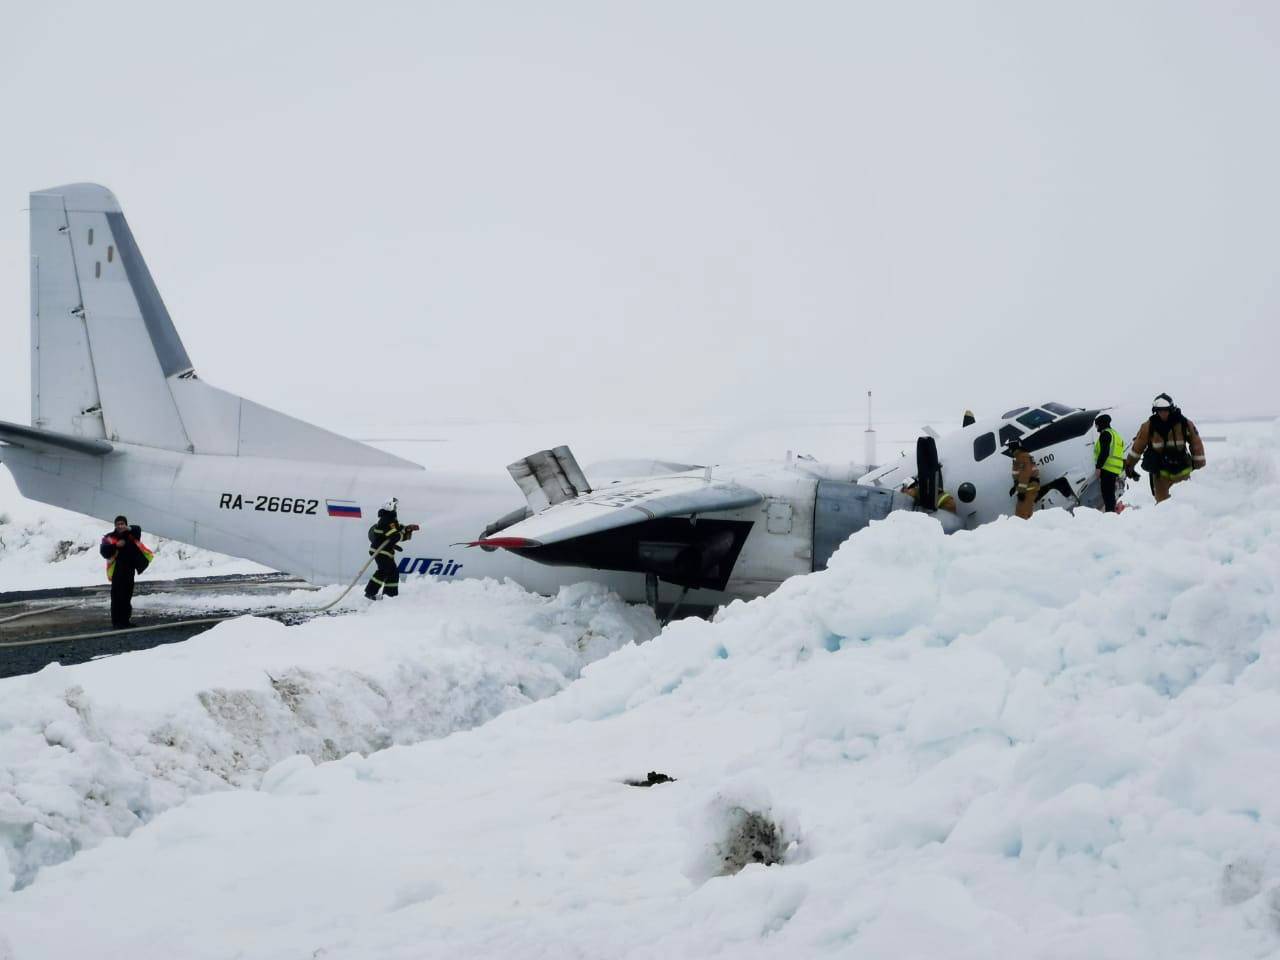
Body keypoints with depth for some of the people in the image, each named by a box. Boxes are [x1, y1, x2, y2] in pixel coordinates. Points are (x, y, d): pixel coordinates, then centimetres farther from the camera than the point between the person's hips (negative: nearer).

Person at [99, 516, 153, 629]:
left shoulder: (130, 535, 12)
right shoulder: (110, 538, -2)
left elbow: (138, 530, -4)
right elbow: (103, 551, -13)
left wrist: (130, 529, -24)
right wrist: (116, 546, -26)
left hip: (130, 571, 5)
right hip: (117, 572, -5)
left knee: (127, 596, 11)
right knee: (117, 596, -10)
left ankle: (125, 620, 20)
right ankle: (116, 622, -10)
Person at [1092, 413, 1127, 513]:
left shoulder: (1105, 434, -5)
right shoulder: (1116, 434, 25)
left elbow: (1104, 452, -18)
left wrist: (1098, 467, -20)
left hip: (1107, 468, -10)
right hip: (1116, 470, 10)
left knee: (1107, 493, -13)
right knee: (1110, 493, 13)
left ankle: (1109, 511, -19)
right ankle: (1112, 511, 15)